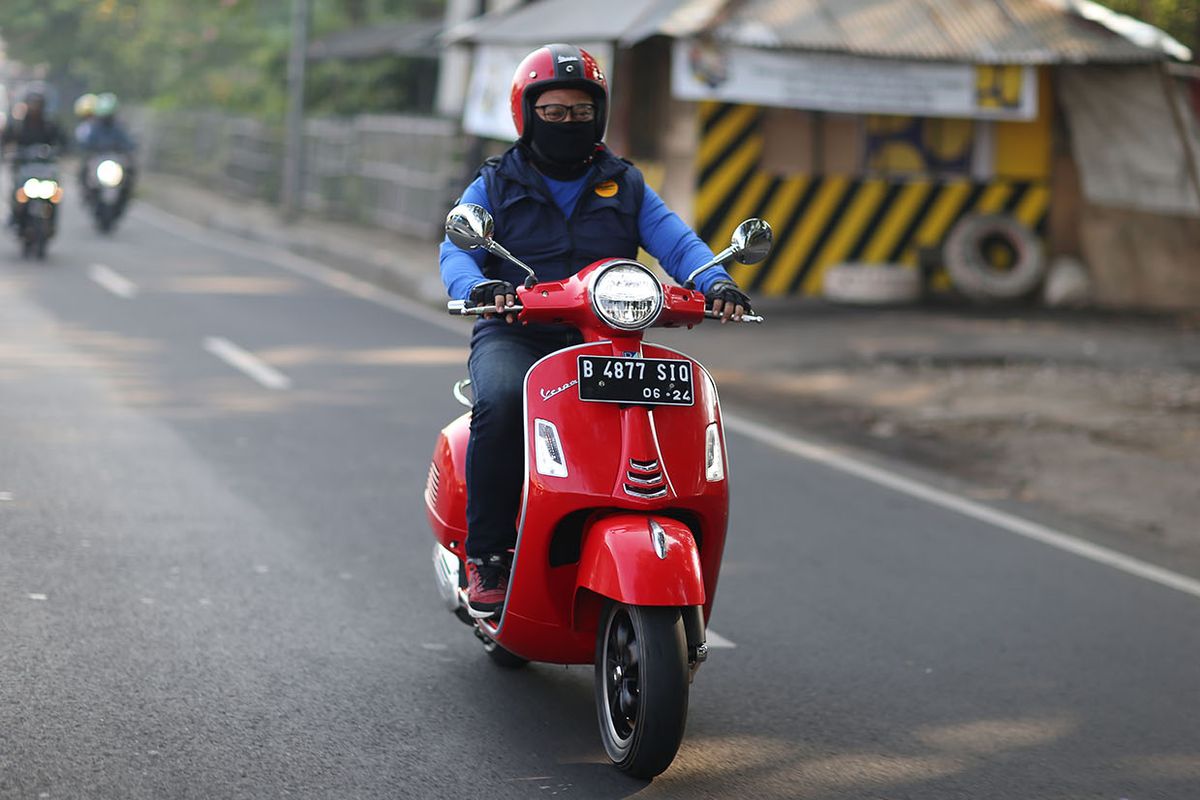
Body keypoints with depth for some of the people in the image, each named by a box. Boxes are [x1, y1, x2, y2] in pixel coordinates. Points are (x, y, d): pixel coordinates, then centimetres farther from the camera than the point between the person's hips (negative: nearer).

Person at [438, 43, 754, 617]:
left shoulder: (626, 186, 17)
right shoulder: (495, 187, 11)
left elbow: (675, 242, 3)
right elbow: (456, 251, -4)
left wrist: (715, 282, -19)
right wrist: (479, 288, -29)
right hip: (514, 337, -2)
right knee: (501, 404, -36)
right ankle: (487, 553, -23)